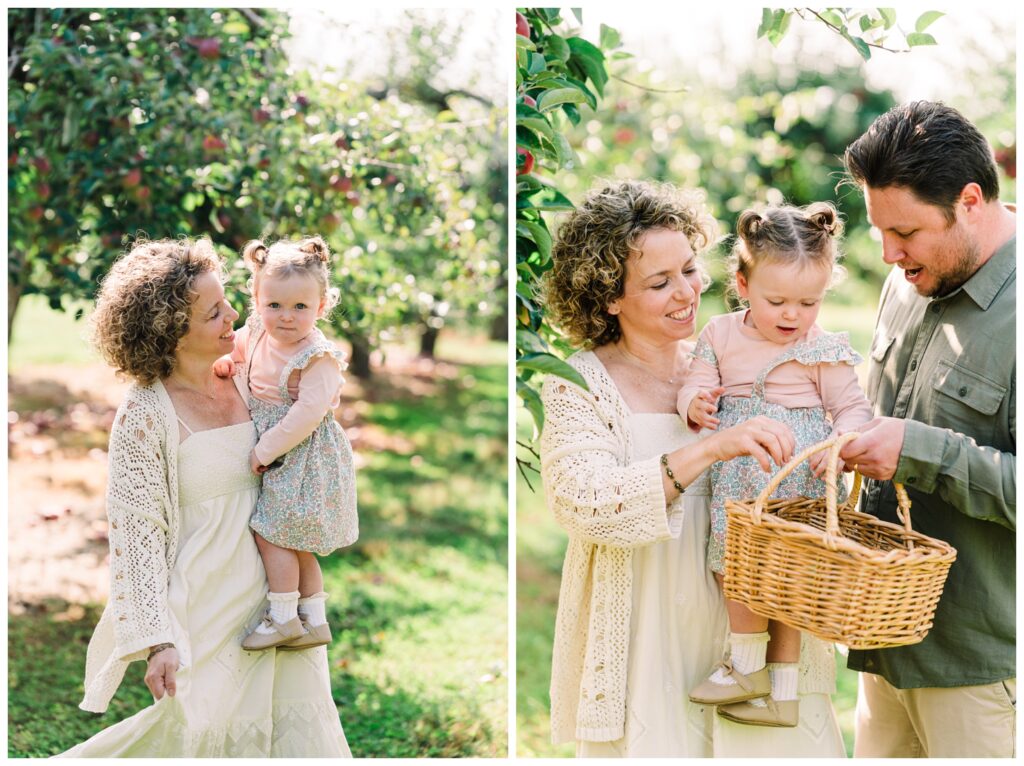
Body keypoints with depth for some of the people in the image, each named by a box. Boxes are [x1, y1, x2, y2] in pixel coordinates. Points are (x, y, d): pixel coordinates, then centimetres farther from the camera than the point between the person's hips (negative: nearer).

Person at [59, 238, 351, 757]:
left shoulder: (238, 378, 3)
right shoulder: (144, 413, -16)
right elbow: (136, 532, -16)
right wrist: (157, 640, -20)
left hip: (266, 592, 6)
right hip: (204, 604, -6)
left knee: (295, 724, 10)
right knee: (201, 728, 2)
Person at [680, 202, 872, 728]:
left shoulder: (823, 351, -5)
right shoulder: (720, 335, 4)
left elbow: (853, 407, -2)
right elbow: (696, 387, 4)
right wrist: (695, 405, -20)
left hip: (793, 477, -4)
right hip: (736, 474, 4)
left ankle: (747, 666, 14)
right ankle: (782, 693, 15)